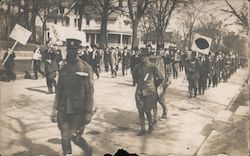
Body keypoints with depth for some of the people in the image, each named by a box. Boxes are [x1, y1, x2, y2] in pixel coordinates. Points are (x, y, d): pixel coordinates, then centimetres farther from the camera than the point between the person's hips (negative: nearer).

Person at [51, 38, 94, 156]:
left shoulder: (85, 68, -8)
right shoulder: (64, 69, 6)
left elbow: (90, 92, -9)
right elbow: (59, 91, 12)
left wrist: (89, 112, -12)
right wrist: (55, 109, 9)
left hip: (79, 110, -4)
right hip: (64, 110, 4)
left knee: (75, 137, -2)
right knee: (65, 139, 6)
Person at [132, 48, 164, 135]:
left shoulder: (153, 67, -9)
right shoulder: (137, 67, 1)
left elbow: (161, 78, 1)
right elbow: (134, 77, 22)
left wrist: (154, 86, 10)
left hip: (150, 92, -3)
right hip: (139, 92, 4)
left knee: (147, 111, -3)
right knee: (140, 111, 4)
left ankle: (150, 125, 26)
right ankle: (143, 129, 18)